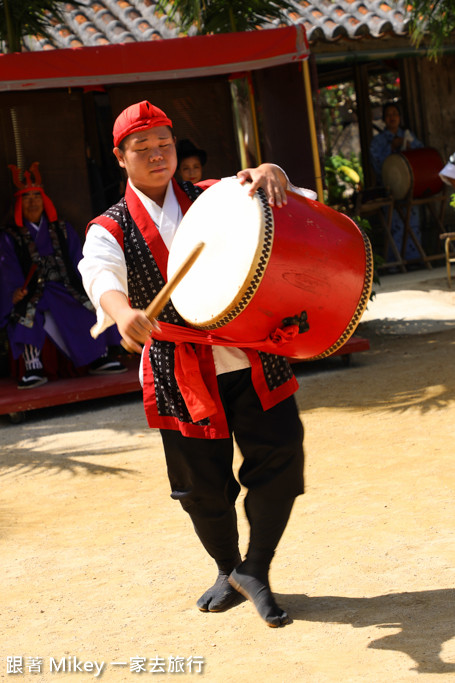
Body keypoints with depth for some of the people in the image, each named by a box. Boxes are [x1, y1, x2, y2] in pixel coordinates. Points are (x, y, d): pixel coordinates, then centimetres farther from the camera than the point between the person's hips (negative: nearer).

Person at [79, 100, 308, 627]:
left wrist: (268, 173, -23)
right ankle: (228, 570, 34)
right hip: (182, 375, -1)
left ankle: (254, 569, 12)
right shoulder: (110, 230, 0)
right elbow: (102, 277, -20)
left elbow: (276, 192, 3)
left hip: (253, 360, 2)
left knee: (281, 460, -8)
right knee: (204, 487, 6)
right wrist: (124, 313, -44)